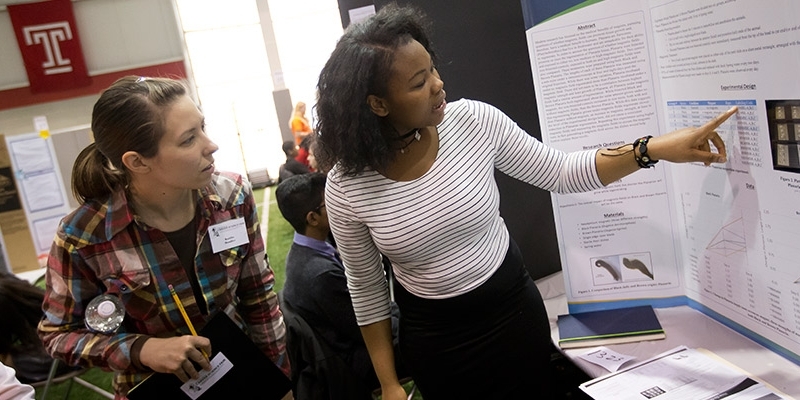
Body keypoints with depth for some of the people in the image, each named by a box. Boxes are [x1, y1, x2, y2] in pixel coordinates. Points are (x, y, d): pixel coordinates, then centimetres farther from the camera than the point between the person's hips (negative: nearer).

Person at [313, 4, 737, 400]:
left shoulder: (473, 121, -16)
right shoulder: (347, 187, -17)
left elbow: (562, 173, -6)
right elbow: (366, 288, -6)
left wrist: (652, 148, -18)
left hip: (513, 311, 2)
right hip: (433, 337, -1)